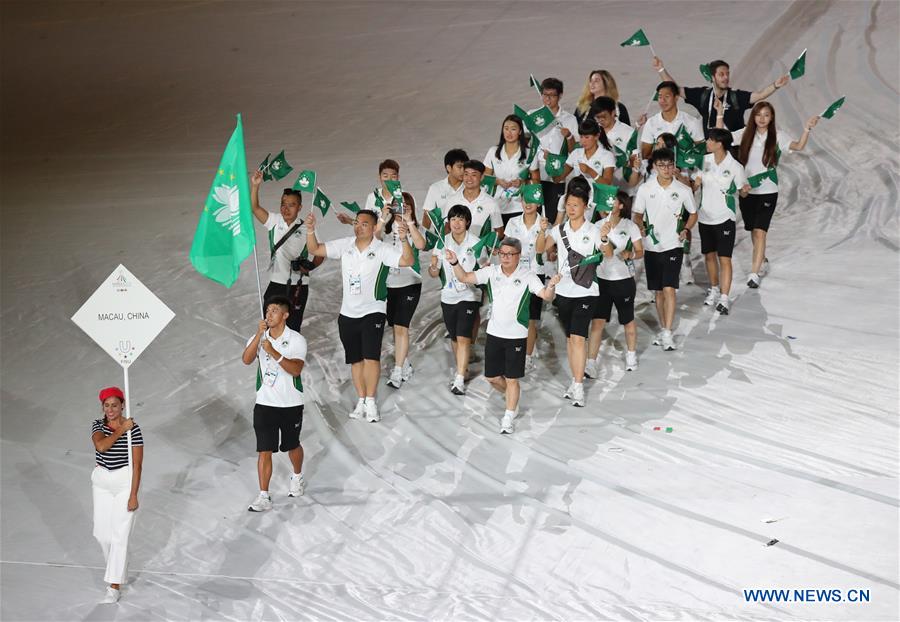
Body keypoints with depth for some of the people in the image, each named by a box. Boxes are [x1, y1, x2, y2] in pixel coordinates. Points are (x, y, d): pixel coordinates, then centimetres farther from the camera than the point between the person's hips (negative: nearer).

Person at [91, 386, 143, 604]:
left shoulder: (134, 429, -12)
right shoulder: (98, 425, 0)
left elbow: (137, 465, -11)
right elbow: (101, 445, -22)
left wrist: (133, 495, -14)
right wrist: (121, 430, -21)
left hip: (125, 481, -5)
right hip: (101, 481, 5)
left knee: (120, 534, -6)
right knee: (101, 532, 10)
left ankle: (114, 586, 0)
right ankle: (118, 566, 39)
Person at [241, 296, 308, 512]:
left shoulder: (296, 340, -8)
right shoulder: (259, 338, 1)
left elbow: (296, 369, -21)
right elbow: (246, 359, -17)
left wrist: (274, 353, -31)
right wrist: (259, 335, -25)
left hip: (291, 404, -1)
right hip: (264, 403, 1)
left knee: (292, 446, 17)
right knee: (264, 450, -5)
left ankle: (297, 477, 45)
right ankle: (263, 497, -4)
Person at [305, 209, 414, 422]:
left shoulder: (382, 250, -11)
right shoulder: (345, 245, 1)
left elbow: (408, 261, -22)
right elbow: (315, 250, 4)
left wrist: (404, 240, -39)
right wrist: (310, 231, -13)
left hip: (373, 312, -5)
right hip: (348, 313, 5)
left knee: (371, 356, -16)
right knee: (355, 359, 11)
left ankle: (371, 402, -10)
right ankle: (361, 401, 20)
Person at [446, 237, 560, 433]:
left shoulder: (527, 276, -11)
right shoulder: (491, 272, -2)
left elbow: (546, 296, -18)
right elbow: (464, 278, -3)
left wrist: (551, 286, -40)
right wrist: (455, 263, -20)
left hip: (516, 336, -4)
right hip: (494, 333, 4)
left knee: (512, 379, 1)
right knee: (492, 377, 12)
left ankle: (508, 418, 16)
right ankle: (513, 399, 40)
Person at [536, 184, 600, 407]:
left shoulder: (593, 230, -3)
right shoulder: (559, 230, 6)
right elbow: (541, 249, -3)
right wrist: (543, 231, -19)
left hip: (585, 292, -4)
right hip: (563, 291, 4)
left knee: (578, 337, -13)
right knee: (570, 337, 12)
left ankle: (578, 387, -12)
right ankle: (575, 381, 22)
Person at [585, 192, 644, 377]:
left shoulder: (630, 227, -5)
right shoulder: (599, 226, 0)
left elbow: (640, 252, 2)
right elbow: (607, 253, -7)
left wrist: (630, 255, -20)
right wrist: (603, 237, -26)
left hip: (623, 280, -1)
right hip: (601, 279, 1)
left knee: (628, 321, 15)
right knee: (597, 322, -7)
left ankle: (631, 355, 38)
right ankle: (591, 363, -8)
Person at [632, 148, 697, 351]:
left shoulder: (683, 190, -3)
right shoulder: (645, 189, -1)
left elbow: (693, 214, 11)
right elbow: (637, 214, 9)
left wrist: (685, 230, -6)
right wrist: (641, 228, -12)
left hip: (673, 246, -2)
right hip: (651, 246, 2)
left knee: (669, 289, -13)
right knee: (658, 291, 10)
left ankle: (668, 334, -13)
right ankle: (663, 329, 23)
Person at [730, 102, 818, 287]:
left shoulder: (777, 137, -4)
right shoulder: (746, 134, 2)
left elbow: (798, 146, -15)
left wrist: (807, 128, -28)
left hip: (767, 191, -3)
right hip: (746, 190, 3)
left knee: (760, 231, -13)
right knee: (753, 230, 16)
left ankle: (755, 273, -14)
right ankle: (762, 260, 41)